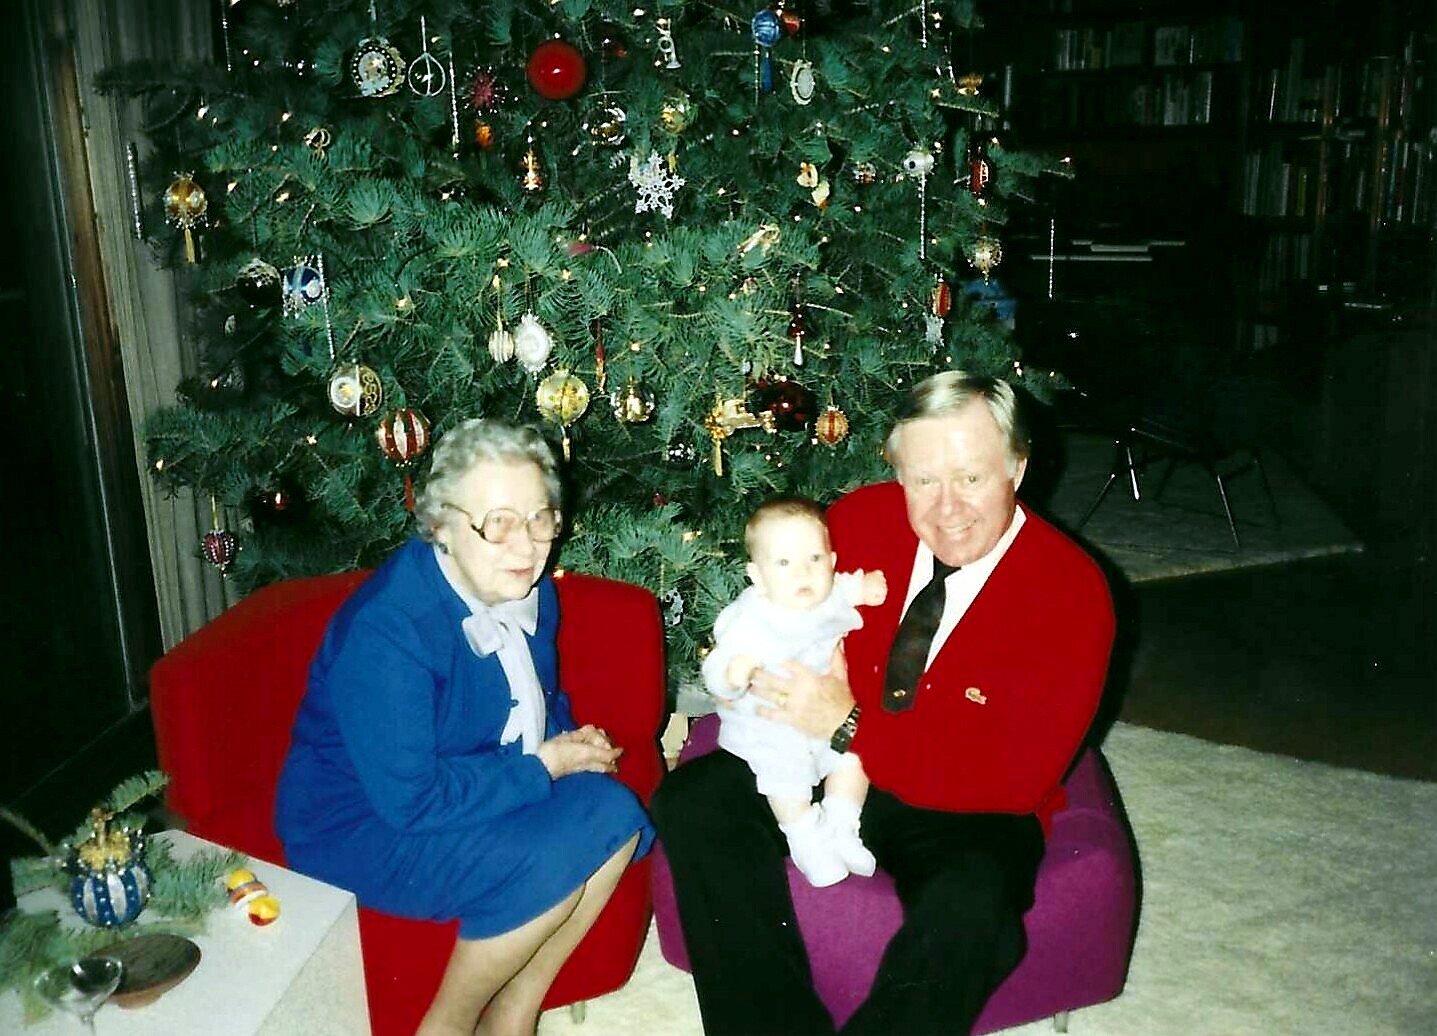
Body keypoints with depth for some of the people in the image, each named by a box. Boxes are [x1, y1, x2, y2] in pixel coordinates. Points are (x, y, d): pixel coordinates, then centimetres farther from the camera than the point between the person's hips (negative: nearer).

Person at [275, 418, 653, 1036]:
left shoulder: (528, 590, -4)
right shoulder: (387, 626, -28)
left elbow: (542, 702, 14)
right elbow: (410, 799, -29)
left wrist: (572, 742, -8)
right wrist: (546, 764, -21)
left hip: (480, 784, 8)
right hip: (363, 823, -8)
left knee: (613, 813, -14)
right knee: (549, 858, -27)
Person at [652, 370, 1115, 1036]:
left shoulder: (1072, 594, -16)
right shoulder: (860, 518, -6)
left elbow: (1014, 774, -20)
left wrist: (851, 726, -25)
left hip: (967, 811, -4)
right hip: (829, 766, 4)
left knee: (970, 906, -36)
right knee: (690, 800, -17)